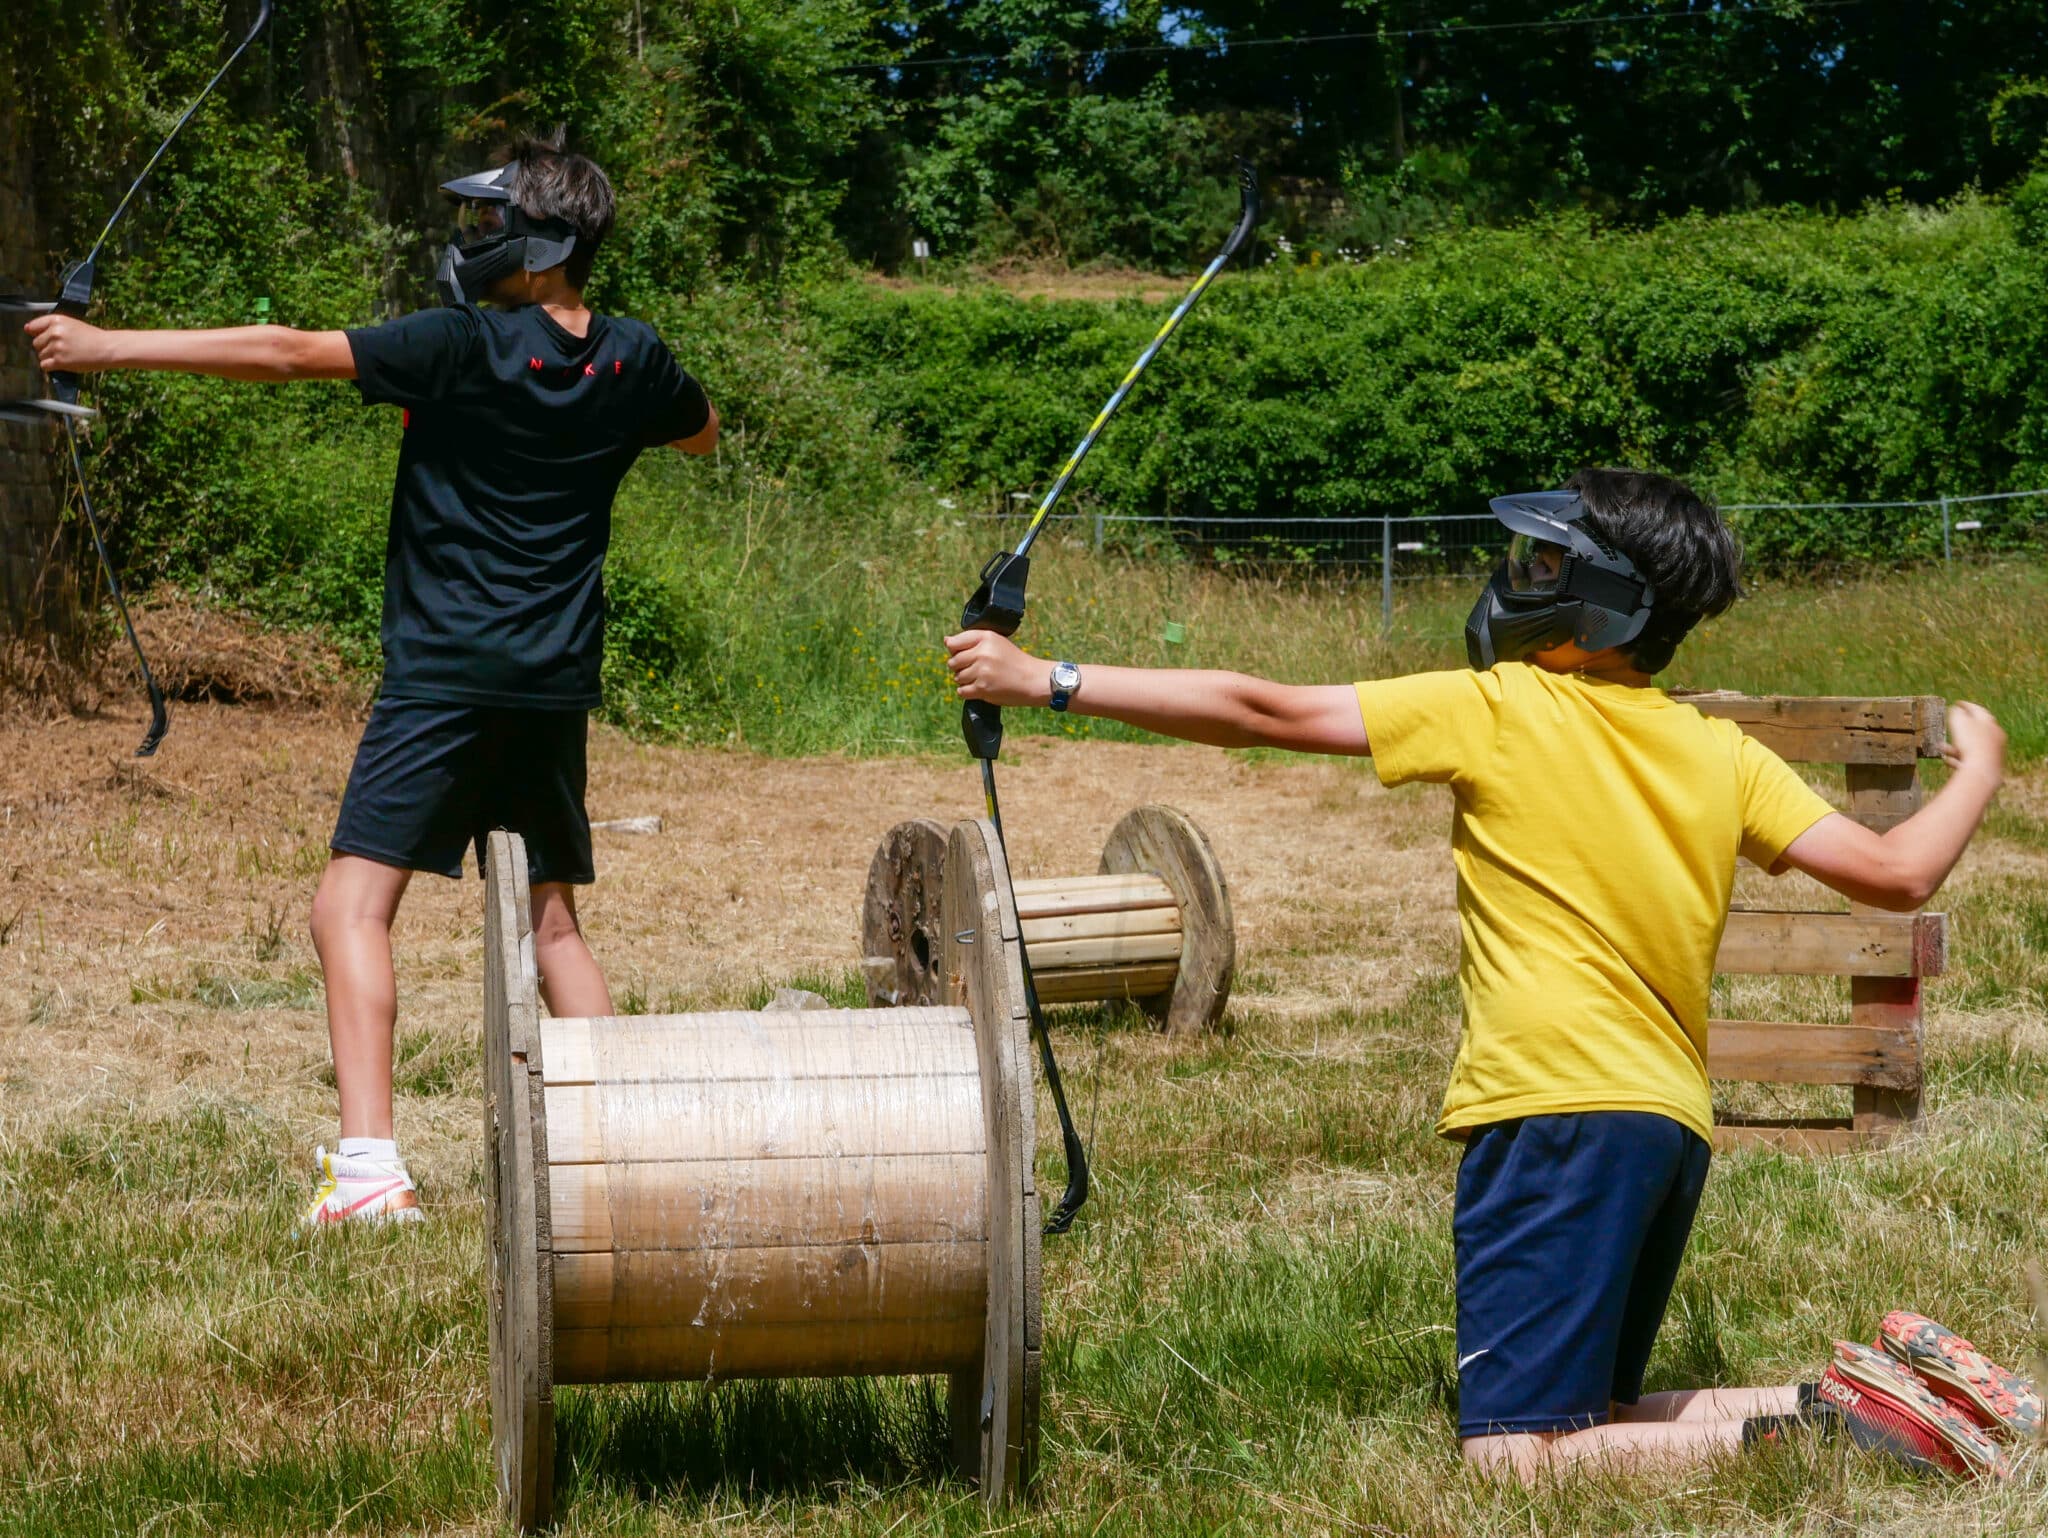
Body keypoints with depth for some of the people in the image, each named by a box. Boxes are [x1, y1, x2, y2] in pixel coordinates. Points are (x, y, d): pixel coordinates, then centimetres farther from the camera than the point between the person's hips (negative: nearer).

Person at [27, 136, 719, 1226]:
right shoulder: (631, 363, 6)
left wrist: (107, 346, -9)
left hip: (447, 674, -6)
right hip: (559, 684, 6)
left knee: (353, 905, -8)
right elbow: (704, 435, 28)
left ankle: (368, 1165, -21)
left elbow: (285, 354, -13)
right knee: (550, 922, 18)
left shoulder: (463, 347, -11)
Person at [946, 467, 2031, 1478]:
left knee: (1514, 1459, -9)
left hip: (1559, 1112, -8)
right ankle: (1845, 1401, 4)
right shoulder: (1726, 757, 12)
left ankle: (1815, 1427, -15)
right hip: (1675, 1124, 8)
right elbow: (1896, 875, 9)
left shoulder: (1501, 710, -2)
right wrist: (1976, 773, 31)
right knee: (1582, 1422, 19)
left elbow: (1265, 714, -2)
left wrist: (1043, 682, 3)